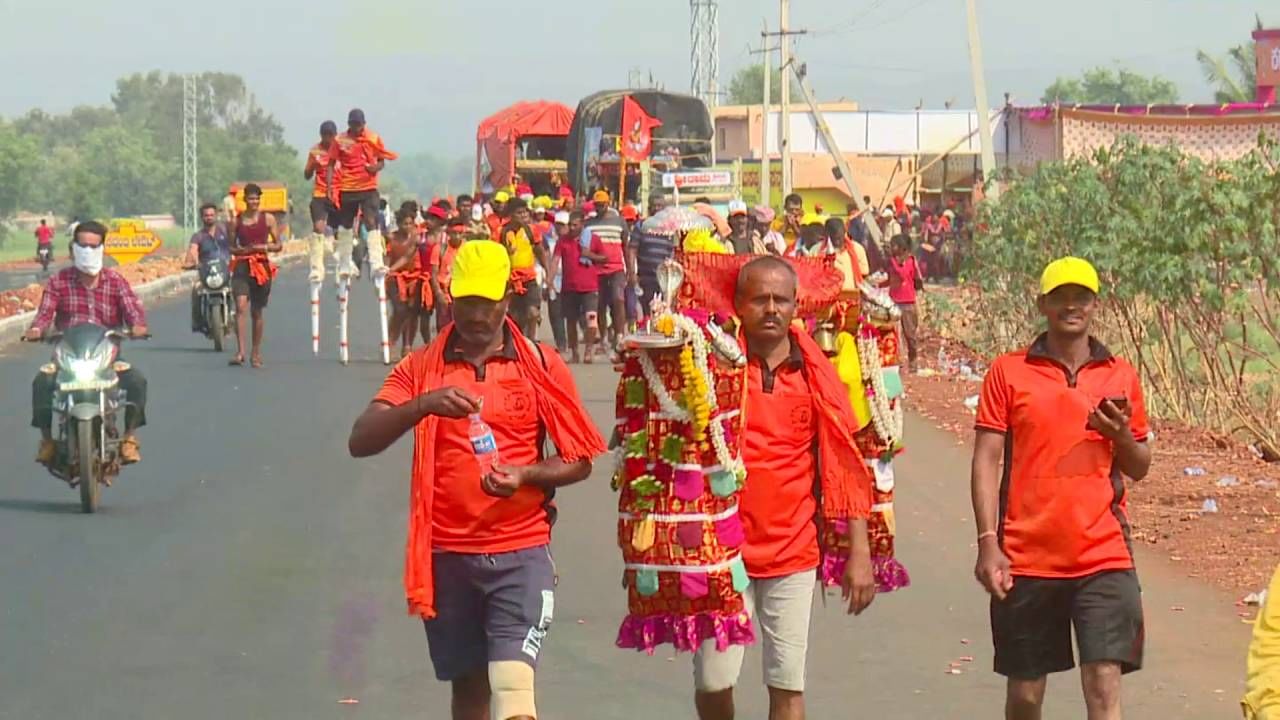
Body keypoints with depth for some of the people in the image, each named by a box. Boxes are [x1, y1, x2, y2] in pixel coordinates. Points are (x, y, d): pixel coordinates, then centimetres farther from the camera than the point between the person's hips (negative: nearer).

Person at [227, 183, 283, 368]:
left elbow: (278, 246, 8)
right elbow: (231, 247, 11)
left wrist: (264, 247, -11)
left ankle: (256, 353, 21)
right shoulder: (236, 221, 5)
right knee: (241, 306, -19)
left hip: (262, 267, 1)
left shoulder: (268, 219, 5)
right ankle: (240, 351, -26)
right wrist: (243, 250, -10)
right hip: (242, 267, -1)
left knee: (257, 312, 8)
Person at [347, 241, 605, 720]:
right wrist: (424, 405, -25)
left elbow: (579, 461, 5)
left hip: (520, 553, -2)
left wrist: (525, 475, -15)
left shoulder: (541, 366, 2)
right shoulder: (421, 368, 4)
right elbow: (361, 442, -9)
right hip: (447, 555, 2)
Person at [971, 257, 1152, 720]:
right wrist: (988, 543, -9)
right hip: (1026, 558, 0)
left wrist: (1121, 436, -8)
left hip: (1103, 556, 0)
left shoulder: (1120, 376, 8)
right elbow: (986, 460, 0)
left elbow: (1139, 468, 15)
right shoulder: (1008, 372, 3)